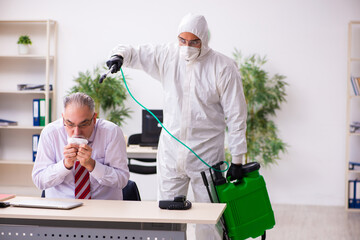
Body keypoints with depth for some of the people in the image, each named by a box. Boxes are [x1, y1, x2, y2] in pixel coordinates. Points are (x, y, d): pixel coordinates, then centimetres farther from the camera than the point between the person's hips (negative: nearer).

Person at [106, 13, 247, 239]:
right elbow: (133, 53, 13)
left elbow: (236, 116, -6)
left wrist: (237, 159, -7)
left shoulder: (224, 67, -7)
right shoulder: (167, 56, 3)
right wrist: (119, 56, -13)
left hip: (207, 155, -3)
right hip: (171, 153, 3)